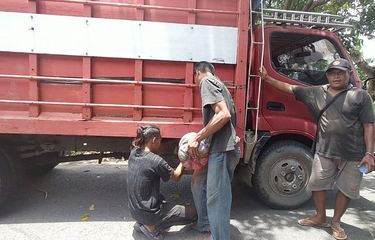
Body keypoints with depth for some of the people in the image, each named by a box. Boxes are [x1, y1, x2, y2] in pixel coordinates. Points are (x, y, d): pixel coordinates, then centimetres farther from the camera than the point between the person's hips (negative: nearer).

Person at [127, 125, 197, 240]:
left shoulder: (133, 153, -4)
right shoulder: (156, 160, -22)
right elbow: (176, 177, -6)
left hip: (134, 211, 8)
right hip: (149, 214, -8)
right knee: (193, 213, 5)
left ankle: (142, 223, 15)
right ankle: (152, 226, 1)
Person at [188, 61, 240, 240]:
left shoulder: (207, 82, -4)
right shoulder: (218, 84, 24)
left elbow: (223, 114, -19)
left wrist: (196, 138, -15)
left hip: (222, 150, -11)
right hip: (220, 149, 11)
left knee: (217, 199, -5)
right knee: (198, 182, 23)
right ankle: (204, 225, 38)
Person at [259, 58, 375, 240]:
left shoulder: (360, 96, -3)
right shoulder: (316, 92, 5)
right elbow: (290, 88, 7)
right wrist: (267, 79, 4)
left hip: (353, 154, -2)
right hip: (324, 151, 3)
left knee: (346, 189, 11)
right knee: (317, 184, 12)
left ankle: (336, 222, 31)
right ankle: (320, 218, 34)